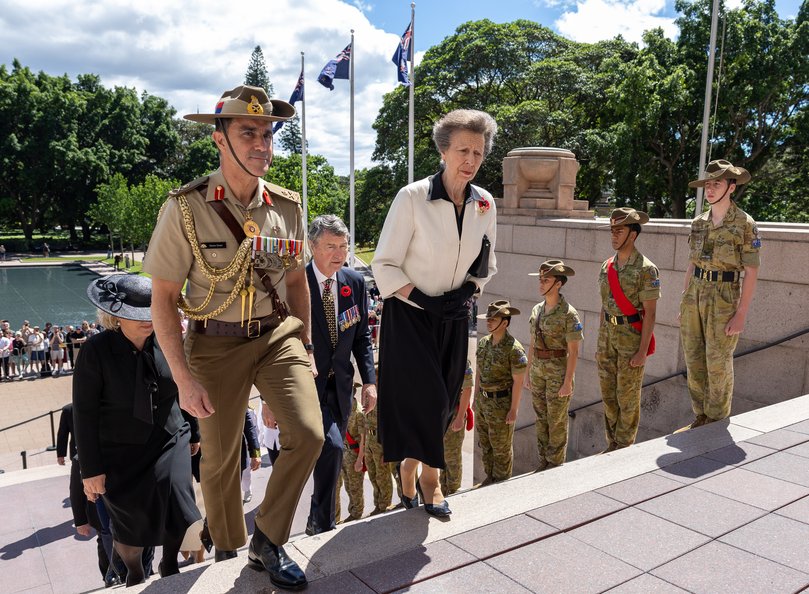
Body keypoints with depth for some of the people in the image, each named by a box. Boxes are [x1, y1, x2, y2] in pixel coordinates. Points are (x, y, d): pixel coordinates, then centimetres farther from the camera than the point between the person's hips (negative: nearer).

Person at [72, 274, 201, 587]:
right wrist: (91, 469, -9)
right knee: (130, 524, 10)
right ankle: (135, 575, 41)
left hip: (170, 443, 2)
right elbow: (84, 412, -10)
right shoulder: (96, 350, -14)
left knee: (178, 512, -4)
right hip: (121, 453, -2)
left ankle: (170, 566, 28)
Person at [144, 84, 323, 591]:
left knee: (308, 433, -14)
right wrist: (184, 378, -14)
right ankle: (227, 552, 39)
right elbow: (163, 298, -10)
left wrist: (305, 348, 10)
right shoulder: (186, 208, -12)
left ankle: (268, 539, 12)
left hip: (279, 335, 3)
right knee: (221, 459, 9)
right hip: (216, 344, -2)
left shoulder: (287, 206, 0)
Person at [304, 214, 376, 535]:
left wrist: (369, 380, -1)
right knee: (331, 446, -21)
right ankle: (323, 526, 0)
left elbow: (362, 337, 8)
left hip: (339, 385, 6)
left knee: (332, 455, 15)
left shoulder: (355, 282, 1)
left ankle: (317, 523, 36)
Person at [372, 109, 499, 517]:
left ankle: (410, 468, 31)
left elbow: (486, 266, 12)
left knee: (442, 402, 10)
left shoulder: (484, 204, 0)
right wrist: (424, 300, -19)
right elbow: (384, 266, -12)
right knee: (425, 399, -7)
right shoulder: (412, 198, -15)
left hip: (454, 316, 5)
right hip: (410, 315, -5)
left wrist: (468, 291, -7)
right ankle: (429, 477, 17)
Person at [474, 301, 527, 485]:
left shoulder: (514, 349, -20)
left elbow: (518, 381, -16)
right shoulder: (483, 342, 1)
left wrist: (513, 410, -15)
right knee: (485, 442, 19)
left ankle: (502, 482, 27)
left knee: (501, 446, 9)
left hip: (502, 403, -7)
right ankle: (490, 477, 37)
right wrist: (476, 398, 12)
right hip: (483, 401, 7)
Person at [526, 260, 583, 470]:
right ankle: (544, 460, 27)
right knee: (541, 418, 14)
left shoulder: (568, 314, -15)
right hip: (538, 371, 7)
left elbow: (573, 351, -14)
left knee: (557, 420, 4)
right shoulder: (537, 310, 5)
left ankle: (556, 464, 18)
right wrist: (528, 372, 12)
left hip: (559, 371, -6)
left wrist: (568, 382, -16)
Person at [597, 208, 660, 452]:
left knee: (628, 396, 2)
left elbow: (650, 313, -14)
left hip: (632, 337, -7)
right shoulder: (607, 266, 8)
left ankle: (624, 447, 15)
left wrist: (643, 351, -17)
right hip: (608, 334, 7)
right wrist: (601, 343, 14)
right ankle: (612, 444, 25)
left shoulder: (646, 269, -12)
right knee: (608, 394, 12)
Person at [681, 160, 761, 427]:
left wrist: (741, 314, -14)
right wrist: (685, 302, 12)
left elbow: (751, 272, -9)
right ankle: (700, 416, 23)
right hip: (694, 295, 6)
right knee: (693, 360, 9)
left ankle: (716, 422, 16)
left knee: (718, 364, 1)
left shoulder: (745, 224, -8)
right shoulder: (698, 223, 8)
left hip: (724, 299, -6)